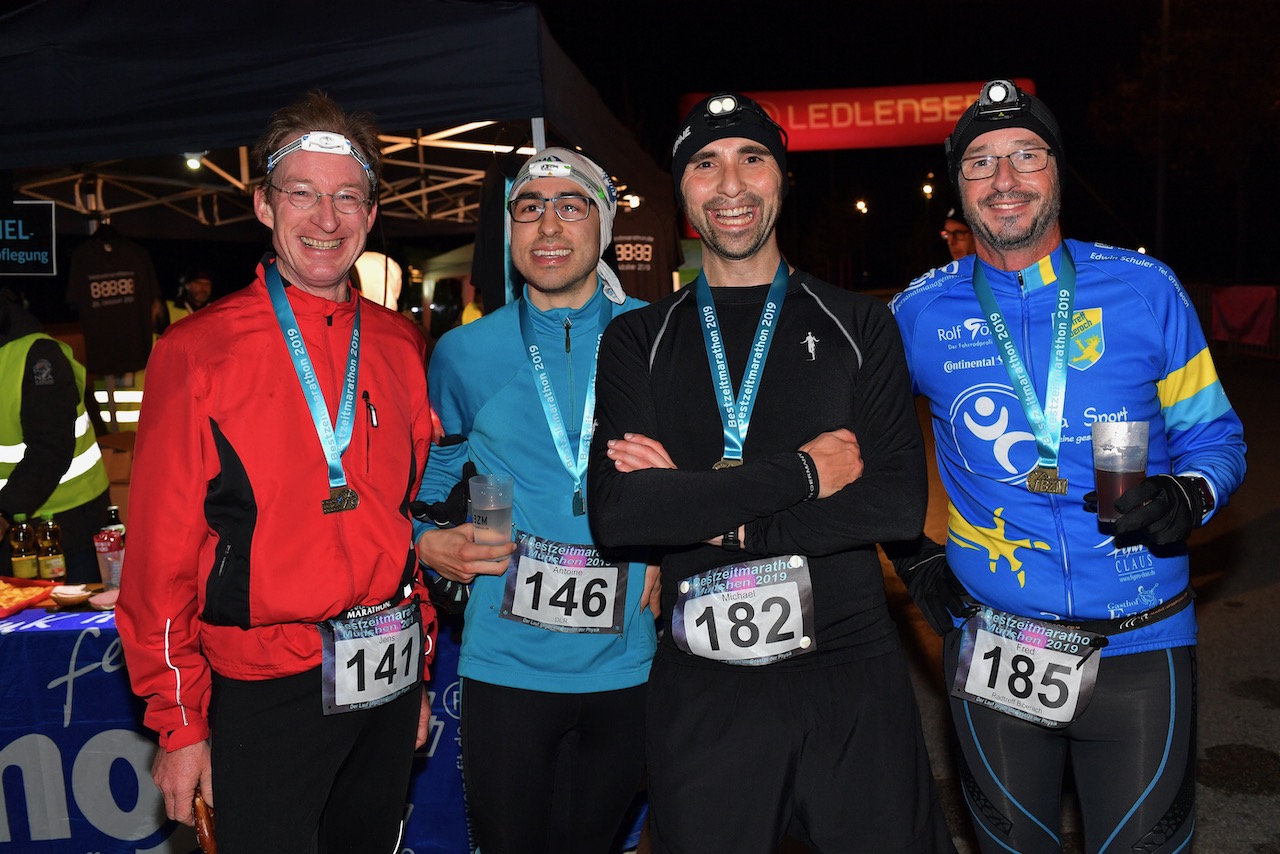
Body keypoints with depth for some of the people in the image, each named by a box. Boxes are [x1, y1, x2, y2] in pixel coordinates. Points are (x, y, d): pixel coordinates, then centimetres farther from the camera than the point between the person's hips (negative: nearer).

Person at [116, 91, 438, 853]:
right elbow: (162, 553, -7)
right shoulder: (198, 352, -9)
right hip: (265, 695, -4)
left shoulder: (400, 346, 4)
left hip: (387, 684, 5)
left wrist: (419, 672, 11)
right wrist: (179, 721, -6)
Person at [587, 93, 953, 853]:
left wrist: (709, 512, -14)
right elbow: (616, 513, -12)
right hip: (702, 693, 0)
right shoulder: (638, 341, 4)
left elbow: (900, 504, -8)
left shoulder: (858, 325, 5)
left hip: (853, 681, 0)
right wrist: (802, 472, -15)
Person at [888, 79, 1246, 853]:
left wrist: (1189, 496, -19)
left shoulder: (1146, 289, -4)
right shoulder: (922, 311, -2)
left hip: (1142, 649, -1)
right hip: (992, 651, 1)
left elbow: (1215, 436, 3)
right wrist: (909, 553, 5)